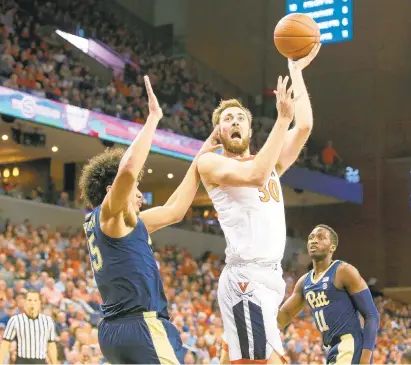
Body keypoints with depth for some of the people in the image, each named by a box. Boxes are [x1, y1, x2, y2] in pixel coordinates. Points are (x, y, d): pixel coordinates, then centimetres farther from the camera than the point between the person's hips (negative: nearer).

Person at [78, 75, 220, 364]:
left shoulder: (121, 223, 22)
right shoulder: (109, 215, -4)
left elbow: (174, 211, 26)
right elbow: (128, 169, -25)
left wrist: (200, 159, 27)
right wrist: (154, 117, -16)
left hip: (116, 329, 10)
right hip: (142, 326, -10)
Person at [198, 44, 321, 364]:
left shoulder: (269, 162, 18)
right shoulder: (210, 162, -1)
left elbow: (305, 126, 7)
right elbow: (254, 175, -19)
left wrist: (296, 71, 10)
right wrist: (282, 118, -21)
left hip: (271, 275, 8)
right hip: (247, 277, -8)